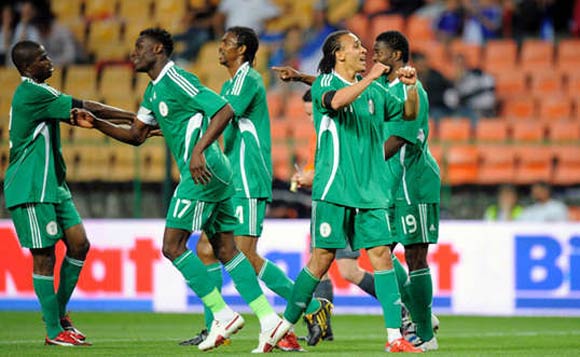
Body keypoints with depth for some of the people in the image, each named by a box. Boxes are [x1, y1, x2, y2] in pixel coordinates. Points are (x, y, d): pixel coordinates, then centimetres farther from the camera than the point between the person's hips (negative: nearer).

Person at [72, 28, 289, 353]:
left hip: (203, 170, -10)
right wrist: (96, 123, 12)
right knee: (225, 249, 7)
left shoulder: (176, 80, -13)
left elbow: (225, 110, -19)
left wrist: (199, 149, -27)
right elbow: (136, 135, 25)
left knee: (173, 245, -8)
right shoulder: (154, 91, 19)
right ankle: (269, 319, 3)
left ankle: (222, 314, -6)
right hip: (213, 172, 10)